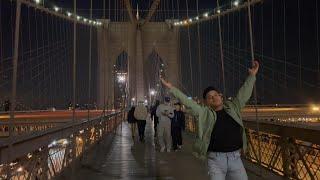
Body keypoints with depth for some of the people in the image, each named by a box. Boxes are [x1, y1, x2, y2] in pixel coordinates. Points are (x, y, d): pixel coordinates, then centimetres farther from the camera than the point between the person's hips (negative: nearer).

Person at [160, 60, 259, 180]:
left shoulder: (233, 108, 8)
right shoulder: (205, 113, -1)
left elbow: (244, 94, 11)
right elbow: (187, 102, -5)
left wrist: (252, 75, 11)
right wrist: (171, 88, -8)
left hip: (235, 158, 3)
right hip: (215, 160, -3)